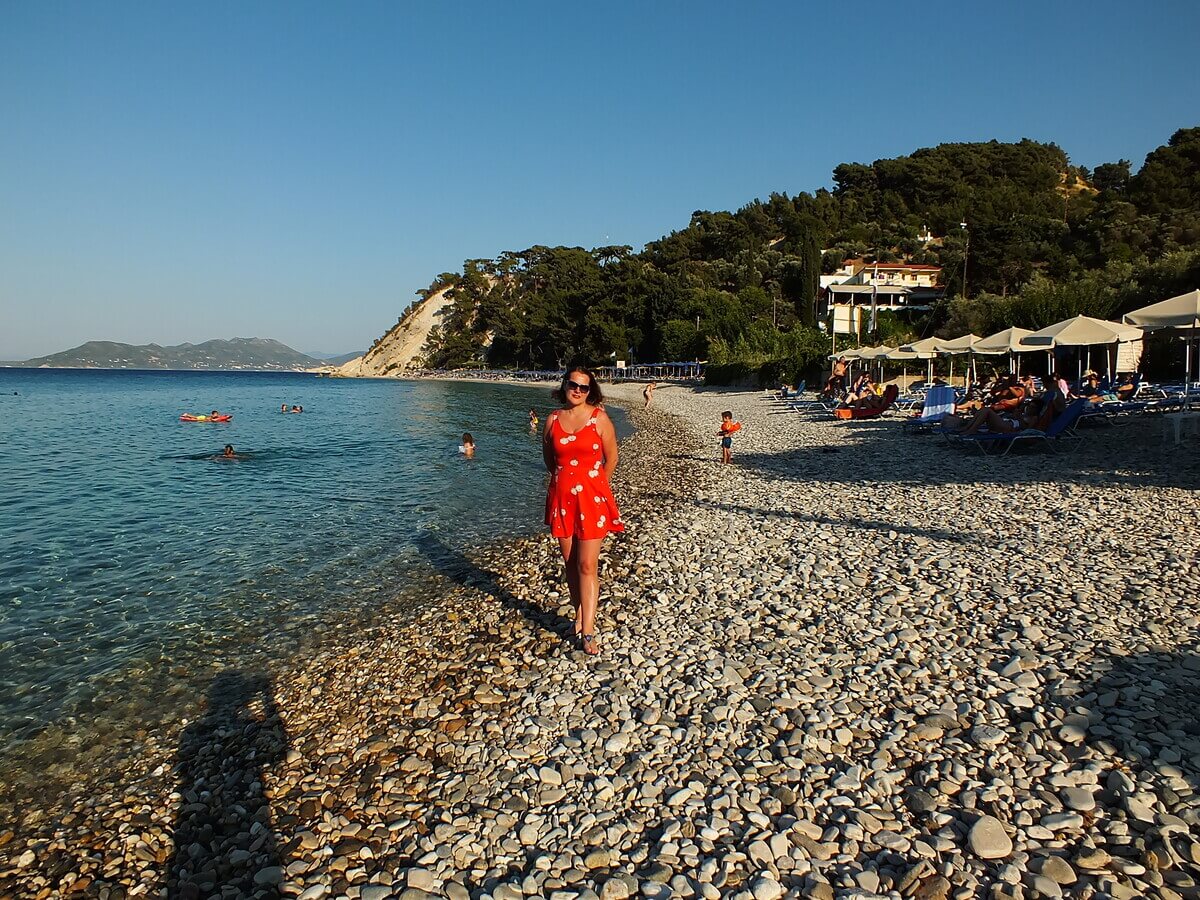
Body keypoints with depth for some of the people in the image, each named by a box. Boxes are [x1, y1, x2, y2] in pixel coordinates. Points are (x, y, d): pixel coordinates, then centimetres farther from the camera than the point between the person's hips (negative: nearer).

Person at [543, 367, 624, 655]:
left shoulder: (599, 418, -6)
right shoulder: (553, 419, 4)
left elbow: (611, 458, 2)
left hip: (592, 497, -3)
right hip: (562, 497, 4)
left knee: (587, 566, -4)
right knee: (570, 564, 11)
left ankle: (587, 632, -1)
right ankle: (579, 616, 27)